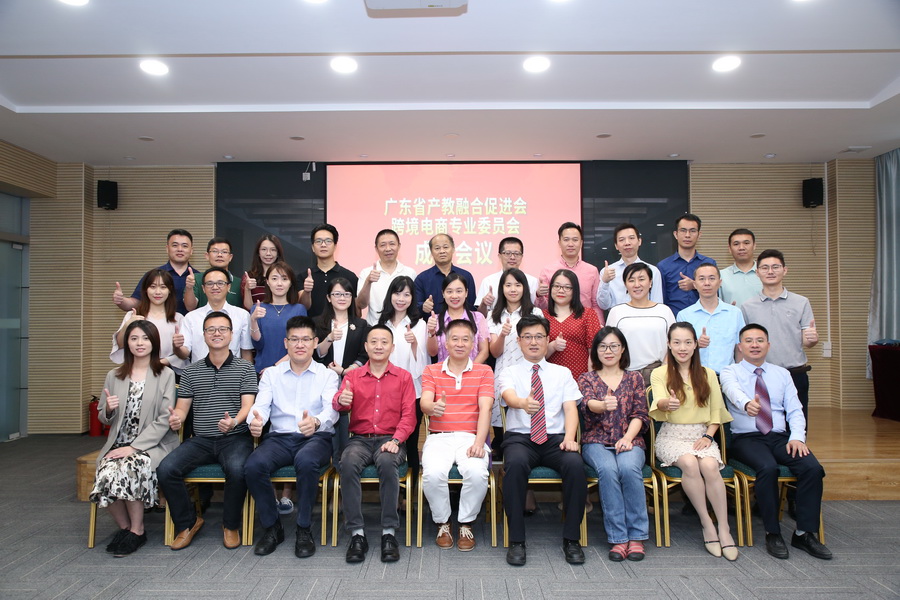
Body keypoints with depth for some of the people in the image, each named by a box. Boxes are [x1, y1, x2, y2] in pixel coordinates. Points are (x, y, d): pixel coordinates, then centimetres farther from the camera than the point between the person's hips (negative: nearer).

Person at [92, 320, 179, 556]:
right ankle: (124, 527, 0)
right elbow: (104, 419, 18)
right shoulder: (114, 376, 14)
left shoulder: (165, 375, 0)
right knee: (107, 473, -27)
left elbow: (164, 420, -7)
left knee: (130, 468, -32)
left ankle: (136, 531, -8)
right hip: (118, 444, 4)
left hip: (152, 444, -3)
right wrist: (109, 409, -6)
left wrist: (134, 447, -15)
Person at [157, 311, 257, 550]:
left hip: (235, 438, -3)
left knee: (237, 468, -34)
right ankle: (187, 522, 3)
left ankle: (231, 525, -6)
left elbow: (248, 404, -4)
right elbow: (182, 407, 12)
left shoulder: (244, 368, 6)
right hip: (200, 440, 3)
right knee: (165, 469, -21)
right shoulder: (191, 372, 16)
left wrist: (235, 421, -25)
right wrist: (176, 419, -13)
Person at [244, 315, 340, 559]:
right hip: (280, 438, 2)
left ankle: (304, 530, -15)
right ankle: (272, 527, -4)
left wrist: (316, 422, -34)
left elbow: (332, 409, -9)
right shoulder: (271, 374, 15)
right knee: (253, 466, -28)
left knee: (306, 461, -36)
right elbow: (261, 406, 0)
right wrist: (255, 421, -27)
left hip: (316, 438, -2)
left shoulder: (327, 375, 8)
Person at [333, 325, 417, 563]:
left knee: (387, 463, -34)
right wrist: (341, 400, -30)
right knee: (347, 464, -31)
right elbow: (339, 403, -5)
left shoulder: (403, 377, 11)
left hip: (390, 439, -1)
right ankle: (357, 534, -23)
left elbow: (408, 415, 2)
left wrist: (395, 440, -15)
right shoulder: (353, 376, 13)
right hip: (360, 439, 1)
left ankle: (389, 533, -24)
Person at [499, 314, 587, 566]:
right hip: (520, 437, -1)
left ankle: (571, 540, -13)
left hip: (555, 438, 2)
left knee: (575, 464, -30)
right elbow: (509, 396, -14)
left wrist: (570, 437, -16)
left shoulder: (562, 373, 16)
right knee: (515, 463, -35)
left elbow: (571, 408, 4)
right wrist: (523, 403, -40)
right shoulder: (509, 373, 9)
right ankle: (516, 541, -21)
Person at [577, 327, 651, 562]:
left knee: (629, 468, -32)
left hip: (629, 441, 1)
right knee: (608, 470, -32)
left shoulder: (634, 378, 16)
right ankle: (618, 538, -23)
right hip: (597, 442, 0)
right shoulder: (587, 378, 11)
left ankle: (636, 536, -20)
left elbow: (640, 415, 7)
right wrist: (603, 405, -35)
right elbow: (587, 405, -10)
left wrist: (627, 438, -12)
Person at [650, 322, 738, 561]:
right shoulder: (660, 373, 4)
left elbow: (716, 411, 11)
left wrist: (708, 435, -6)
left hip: (702, 434, 2)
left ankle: (724, 528, -20)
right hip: (671, 435, -2)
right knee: (690, 463, -32)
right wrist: (667, 403, -39)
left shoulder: (708, 375, 13)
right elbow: (659, 402, -15)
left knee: (710, 466, -30)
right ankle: (707, 523, -18)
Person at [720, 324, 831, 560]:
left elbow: (795, 410, 10)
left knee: (812, 468, -23)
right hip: (746, 438, -4)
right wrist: (747, 403, -45)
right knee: (768, 468, -33)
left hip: (780, 438, 4)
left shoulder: (782, 374, 17)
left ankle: (804, 534, -10)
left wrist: (797, 437, -9)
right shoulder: (730, 372, 4)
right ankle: (773, 534, -17)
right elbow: (733, 390, -21)